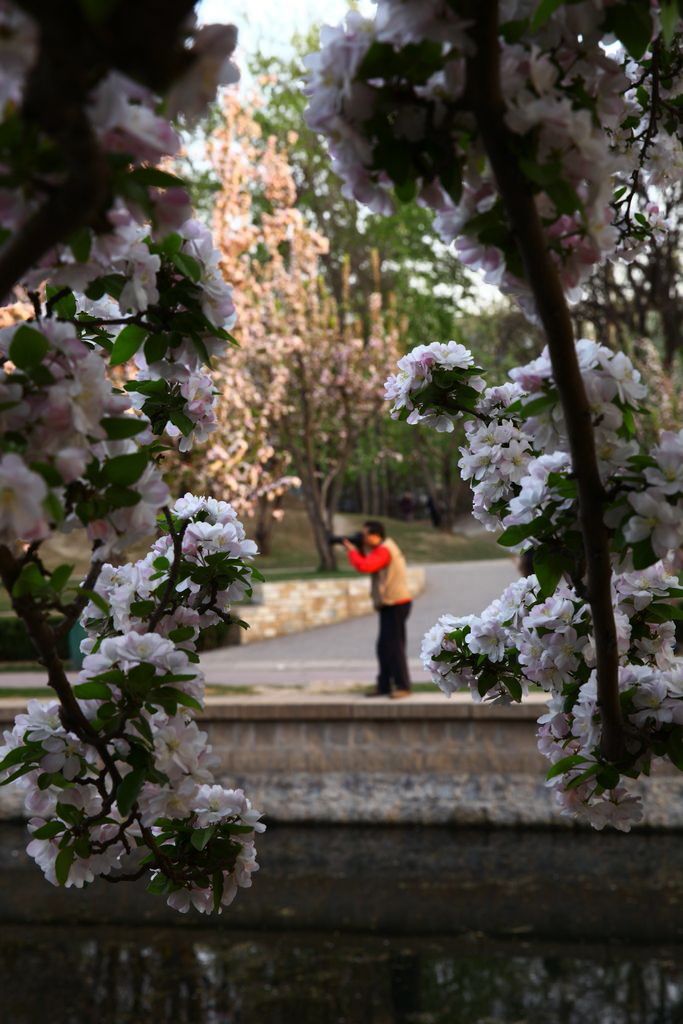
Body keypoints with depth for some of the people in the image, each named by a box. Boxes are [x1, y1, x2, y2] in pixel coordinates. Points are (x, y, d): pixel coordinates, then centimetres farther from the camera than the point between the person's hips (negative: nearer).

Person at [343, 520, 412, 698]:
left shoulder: (384, 551, -17)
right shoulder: (384, 546, 14)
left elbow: (363, 566, -29)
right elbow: (366, 563, 19)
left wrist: (352, 551, -13)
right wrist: (358, 549, 4)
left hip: (395, 605, -10)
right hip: (389, 605, 10)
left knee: (394, 646, -10)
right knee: (384, 647, 13)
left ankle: (402, 686, -9)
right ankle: (384, 686, 18)